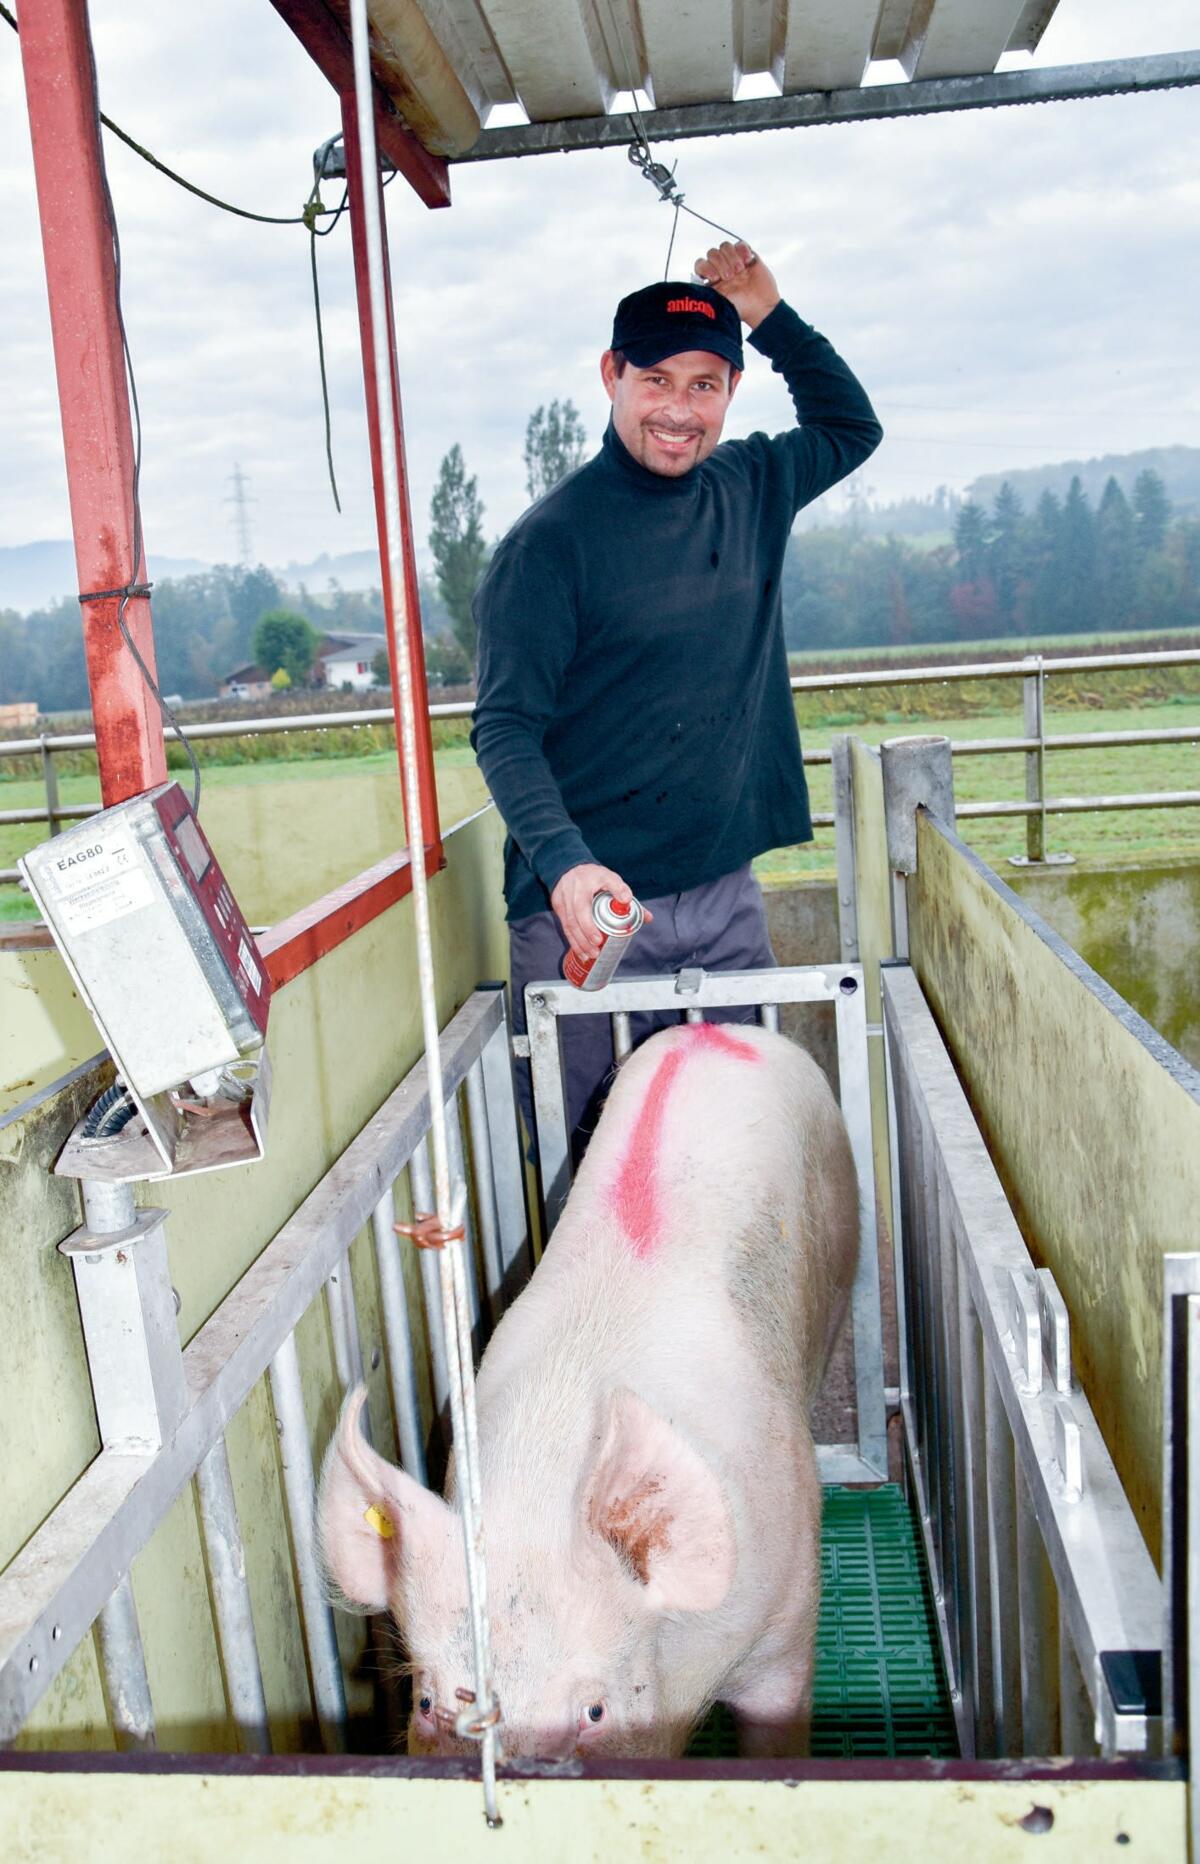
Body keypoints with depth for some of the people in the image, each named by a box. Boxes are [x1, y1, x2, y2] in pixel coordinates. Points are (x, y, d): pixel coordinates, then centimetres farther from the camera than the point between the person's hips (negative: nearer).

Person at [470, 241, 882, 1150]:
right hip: (591, 905, -5)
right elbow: (506, 726, -13)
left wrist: (772, 316, 15)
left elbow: (852, 427, 29)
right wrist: (564, 863, -29)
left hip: (725, 899, 5)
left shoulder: (749, 491, 10)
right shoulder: (552, 538, -9)